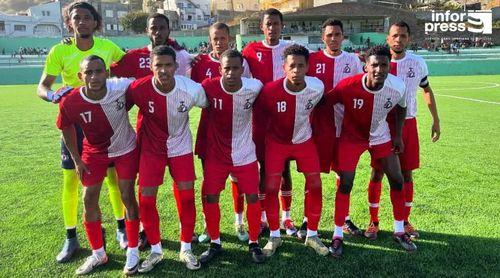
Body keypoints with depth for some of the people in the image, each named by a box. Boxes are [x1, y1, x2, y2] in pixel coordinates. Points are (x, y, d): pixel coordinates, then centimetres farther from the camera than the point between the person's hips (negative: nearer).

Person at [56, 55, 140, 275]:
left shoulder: (121, 87, -30)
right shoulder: (70, 103, -25)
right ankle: (98, 253, 25)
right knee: (89, 200, 4)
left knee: (127, 197, -1)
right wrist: (77, 160, 0)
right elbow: (67, 129, -4)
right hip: (94, 152, 2)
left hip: (125, 149, -2)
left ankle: (133, 252, 17)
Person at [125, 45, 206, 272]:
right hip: (151, 147, 0)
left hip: (180, 146, 0)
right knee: (146, 198, -2)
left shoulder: (192, 89, -23)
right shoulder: (138, 88, -24)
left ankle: (186, 249, 19)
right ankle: (155, 250, 19)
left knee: (187, 196, -2)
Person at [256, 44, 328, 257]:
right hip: (276, 141, -2)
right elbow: (259, 111, -8)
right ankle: (274, 236, 13)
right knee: (271, 187, -7)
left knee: (315, 185, 0)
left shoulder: (317, 87, -20)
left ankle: (312, 235, 18)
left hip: (304, 140, 2)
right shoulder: (270, 90, -28)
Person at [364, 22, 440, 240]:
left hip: (408, 124, 2)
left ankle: (404, 221, 23)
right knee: (377, 173, 1)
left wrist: (436, 120, 13)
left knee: (407, 173, 8)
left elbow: (427, 90, 14)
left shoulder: (418, 63, 1)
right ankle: (373, 222, 14)